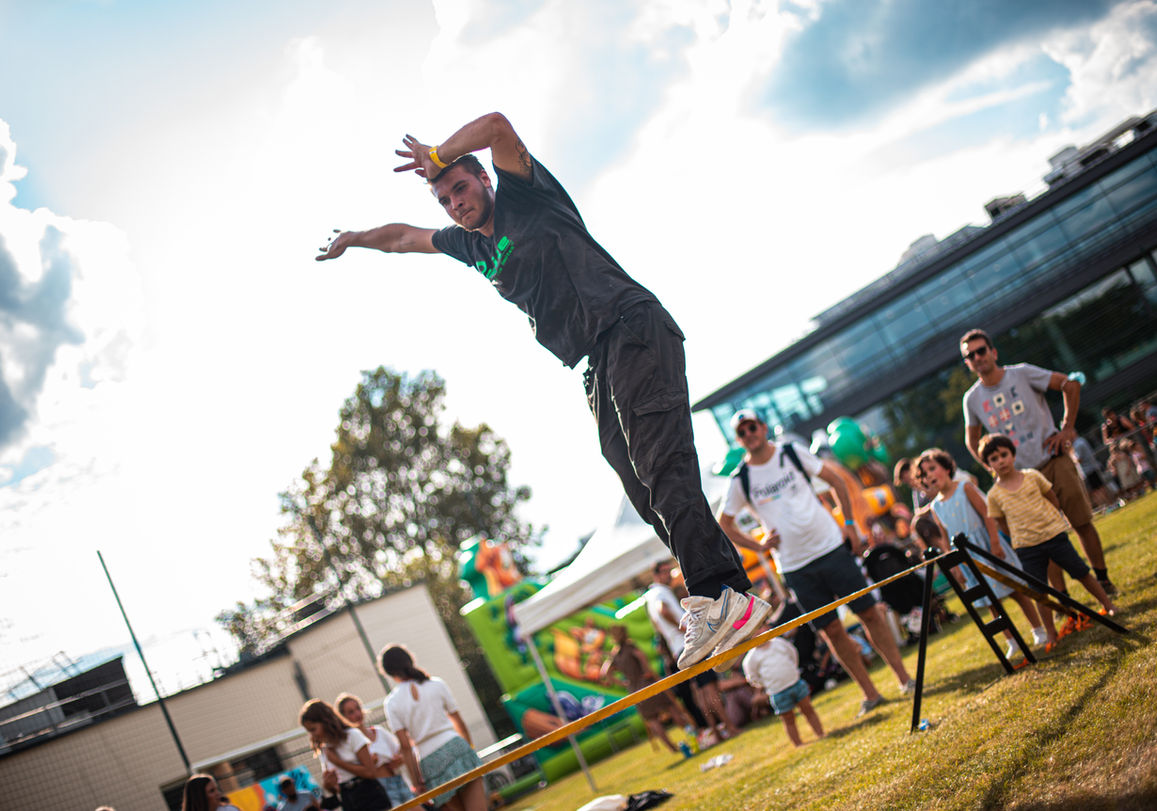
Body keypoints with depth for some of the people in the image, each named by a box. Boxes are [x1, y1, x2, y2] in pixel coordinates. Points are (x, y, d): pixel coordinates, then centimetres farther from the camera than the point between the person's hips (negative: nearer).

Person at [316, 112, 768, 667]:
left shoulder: (524, 198, 4)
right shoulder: (472, 245, 26)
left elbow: (497, 126, -14)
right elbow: (405, 236, 44)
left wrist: (437, 157, -6)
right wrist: (353, 239, 54)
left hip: (633, 327, -8)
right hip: (599, 367, 8)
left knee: (661, 467, -24)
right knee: (648, 493, -6)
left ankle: (716, 595, -35)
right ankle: (736, 603, -10)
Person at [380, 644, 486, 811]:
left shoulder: (392, 702, 3)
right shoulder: (437, 684, 5)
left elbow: (405, 746, -1)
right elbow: (459, 722, 10)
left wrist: (416, 781, 3)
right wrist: (469, 750, 22)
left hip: (430, 761, 1)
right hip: (454, 747, 0)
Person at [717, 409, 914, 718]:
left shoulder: (792, 454, -1)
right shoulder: (740, 481, -1)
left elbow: (835, 480, 7)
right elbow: (724, 522, 11)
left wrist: (849, 523, 1)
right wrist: (759, 545, 1)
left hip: (831, 547, 0)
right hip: (795, 567, 0)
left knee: (869, 612, 0)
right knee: (831, 630, 2)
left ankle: (904, 678, 10)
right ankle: (870, 694, 13)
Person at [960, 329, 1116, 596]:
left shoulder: (1022, 373, -5)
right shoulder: (972, 399, 2)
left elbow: (1071, 385, -1)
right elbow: (972, 440, 18)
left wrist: (1067, 428, -5)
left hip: (1055, 461, -2)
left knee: (1082, 523, 2)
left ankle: (1103, 581, 18)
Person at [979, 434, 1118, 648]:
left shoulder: (1032, 476, -1)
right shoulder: (994, 495, -3)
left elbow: (1054, 500, 11)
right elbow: (1002, 525, 6)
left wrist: (1051, 523, 3)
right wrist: (1020, 536, 1)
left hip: (1054, 534, 0)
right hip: (1027, 548, 0)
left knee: (1082, 573, 8)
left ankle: (1108, 605, 26)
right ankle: (1051, 634, 12)